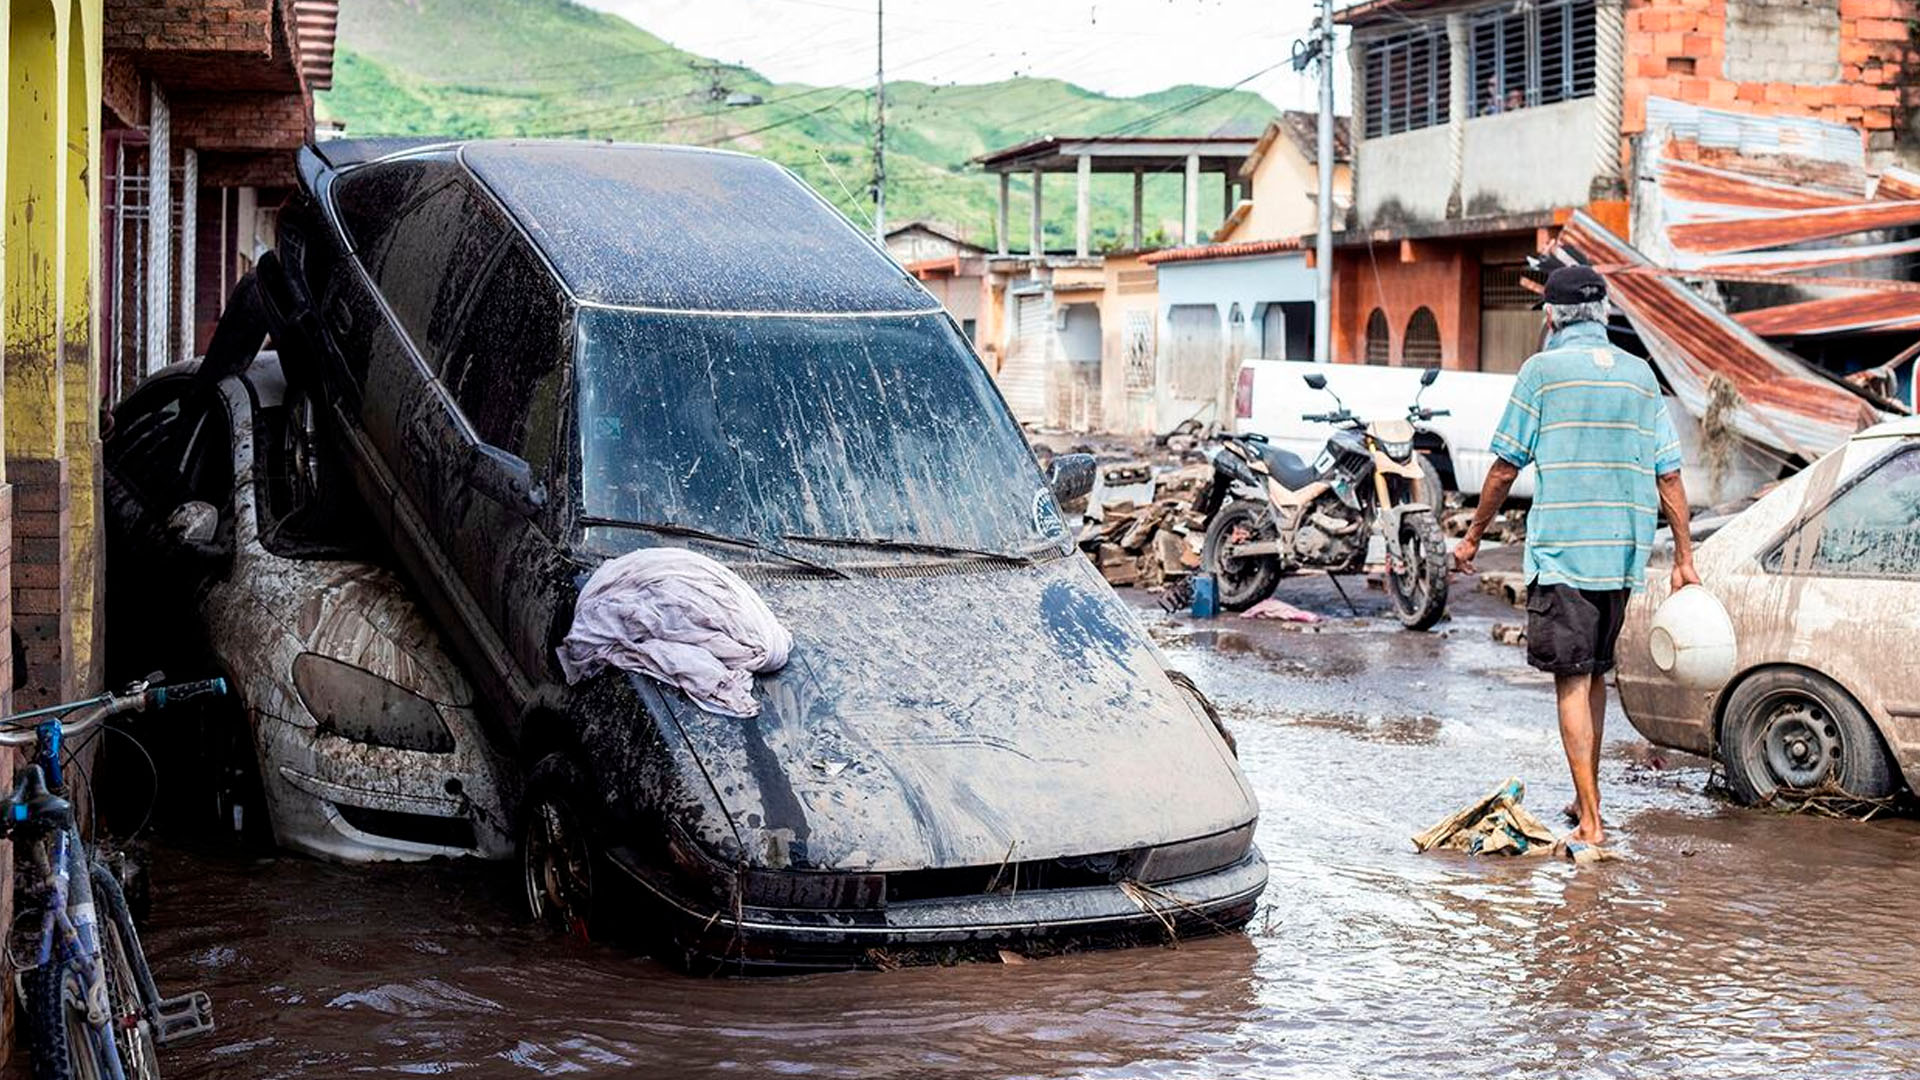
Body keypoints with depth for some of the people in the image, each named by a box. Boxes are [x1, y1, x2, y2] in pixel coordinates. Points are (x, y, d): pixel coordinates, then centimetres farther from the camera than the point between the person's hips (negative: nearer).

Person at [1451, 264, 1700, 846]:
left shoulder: (1544, 369, -4)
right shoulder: (1640, 374, 10)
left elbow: (1506, 466, -2)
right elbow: (1668, 475, 8)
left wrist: (1473, 536, 9)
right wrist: (1684, 557, 13)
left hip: (1561, 551, -5)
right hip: (1623, 556, 5)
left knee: (1573, 680, -5)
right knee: (1595, 674, 18)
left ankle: (1591, 822, -10)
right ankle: (1586, 799, 28)